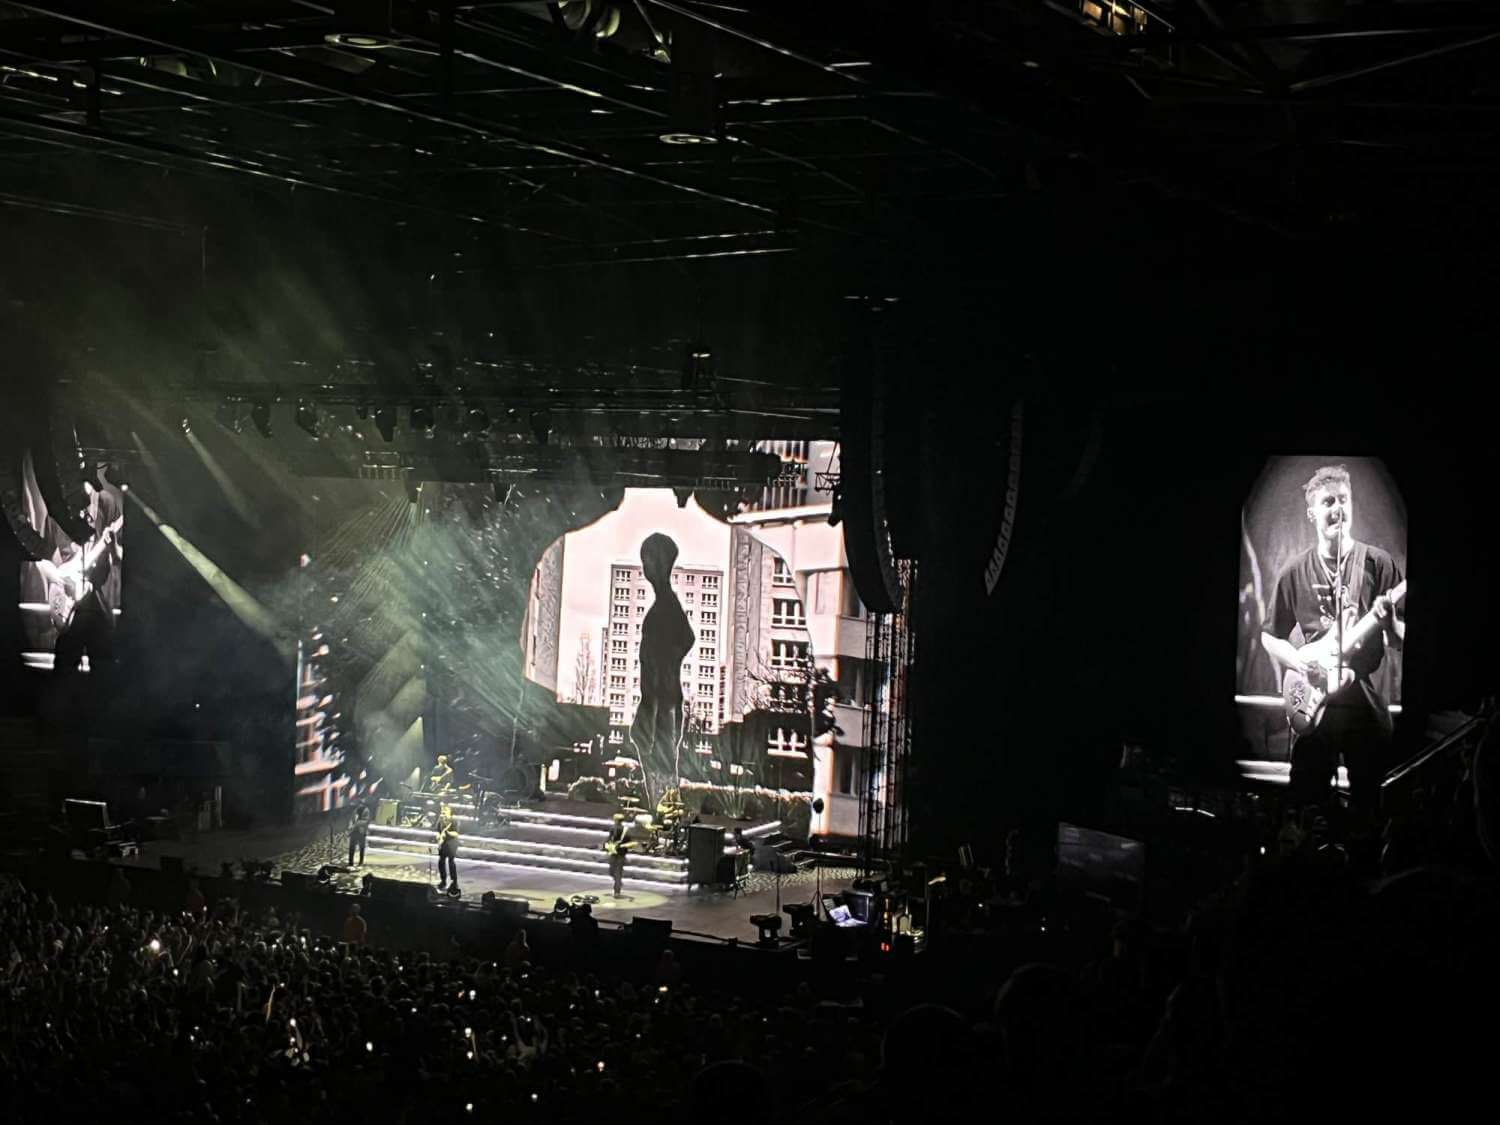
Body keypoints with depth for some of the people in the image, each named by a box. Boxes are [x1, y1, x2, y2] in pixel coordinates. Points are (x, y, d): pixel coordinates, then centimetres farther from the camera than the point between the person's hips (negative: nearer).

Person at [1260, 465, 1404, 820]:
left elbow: (1401, 640, 1)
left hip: (1367, 701, -1)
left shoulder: (1378, 563, -1)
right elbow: (1270, 637, 11)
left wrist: (1389, 621, -21)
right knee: (1306, 805, 2)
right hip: (1313, 704, 1)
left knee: (1367, 806, 5)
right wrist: (1302, 664, -7)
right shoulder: (1296, 572, 3)